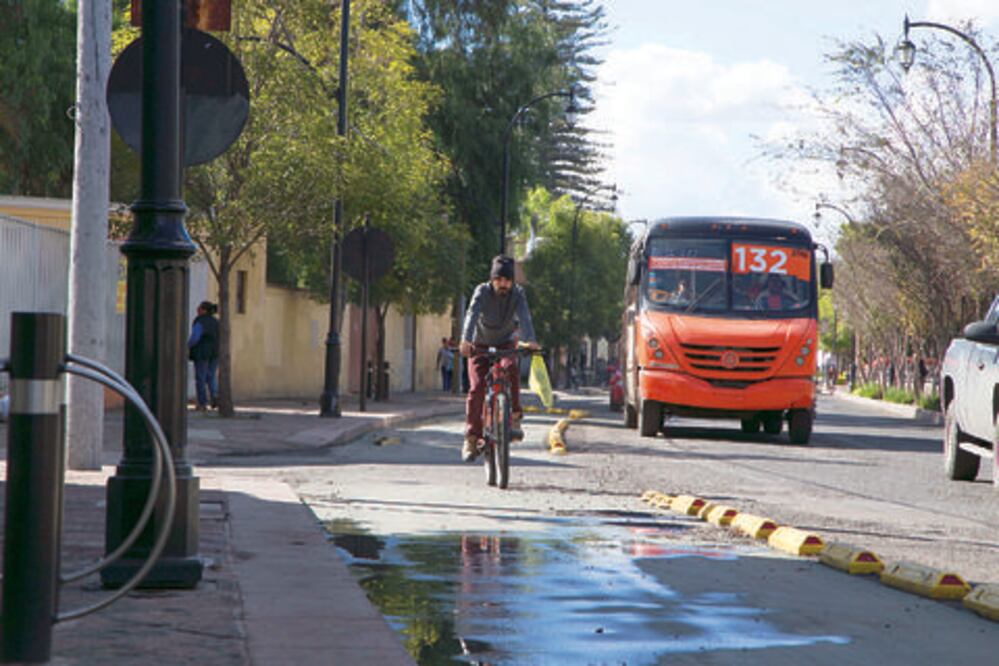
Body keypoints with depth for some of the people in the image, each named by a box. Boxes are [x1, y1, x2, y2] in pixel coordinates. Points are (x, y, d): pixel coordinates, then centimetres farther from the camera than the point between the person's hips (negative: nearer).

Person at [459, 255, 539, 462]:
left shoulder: (517, 294, -15)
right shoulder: (482, 291, -19)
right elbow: (472, 314, -36)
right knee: (477, 387, -16)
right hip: (480, 345, -1)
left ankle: (513, 418, -21)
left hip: (506, 344, 1)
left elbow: (524, 317, -32)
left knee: (510, 368, -32)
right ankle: (472, 438, -9)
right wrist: (466, 340, -54)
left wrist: (529, 340, -51)